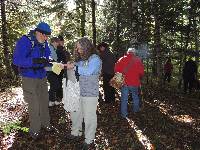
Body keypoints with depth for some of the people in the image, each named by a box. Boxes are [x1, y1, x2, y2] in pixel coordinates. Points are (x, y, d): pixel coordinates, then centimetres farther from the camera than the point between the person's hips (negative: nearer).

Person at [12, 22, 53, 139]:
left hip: (42, 77, 6)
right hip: (30, 79, -6)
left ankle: (45, 123, 35)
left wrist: (49, 61, -14)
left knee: (44, 102, 16)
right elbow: (17, 60, -23)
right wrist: (34, 61, -36)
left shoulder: (44, 43, 2)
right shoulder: (24, 41, -16)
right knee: (34, 105, 1)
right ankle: (34, 130, 20)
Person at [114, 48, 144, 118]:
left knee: (124, 99, 7)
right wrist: (139, 78, 18)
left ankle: (124, 114, 11)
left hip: (124, 82, 0)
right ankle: (136, 110, 33)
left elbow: (116, 69, -4)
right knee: (135, 97, 21)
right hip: (134, 82, 0)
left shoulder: (121, 59, -1)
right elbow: (141, 72, 0)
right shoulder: (138, 60, 0)